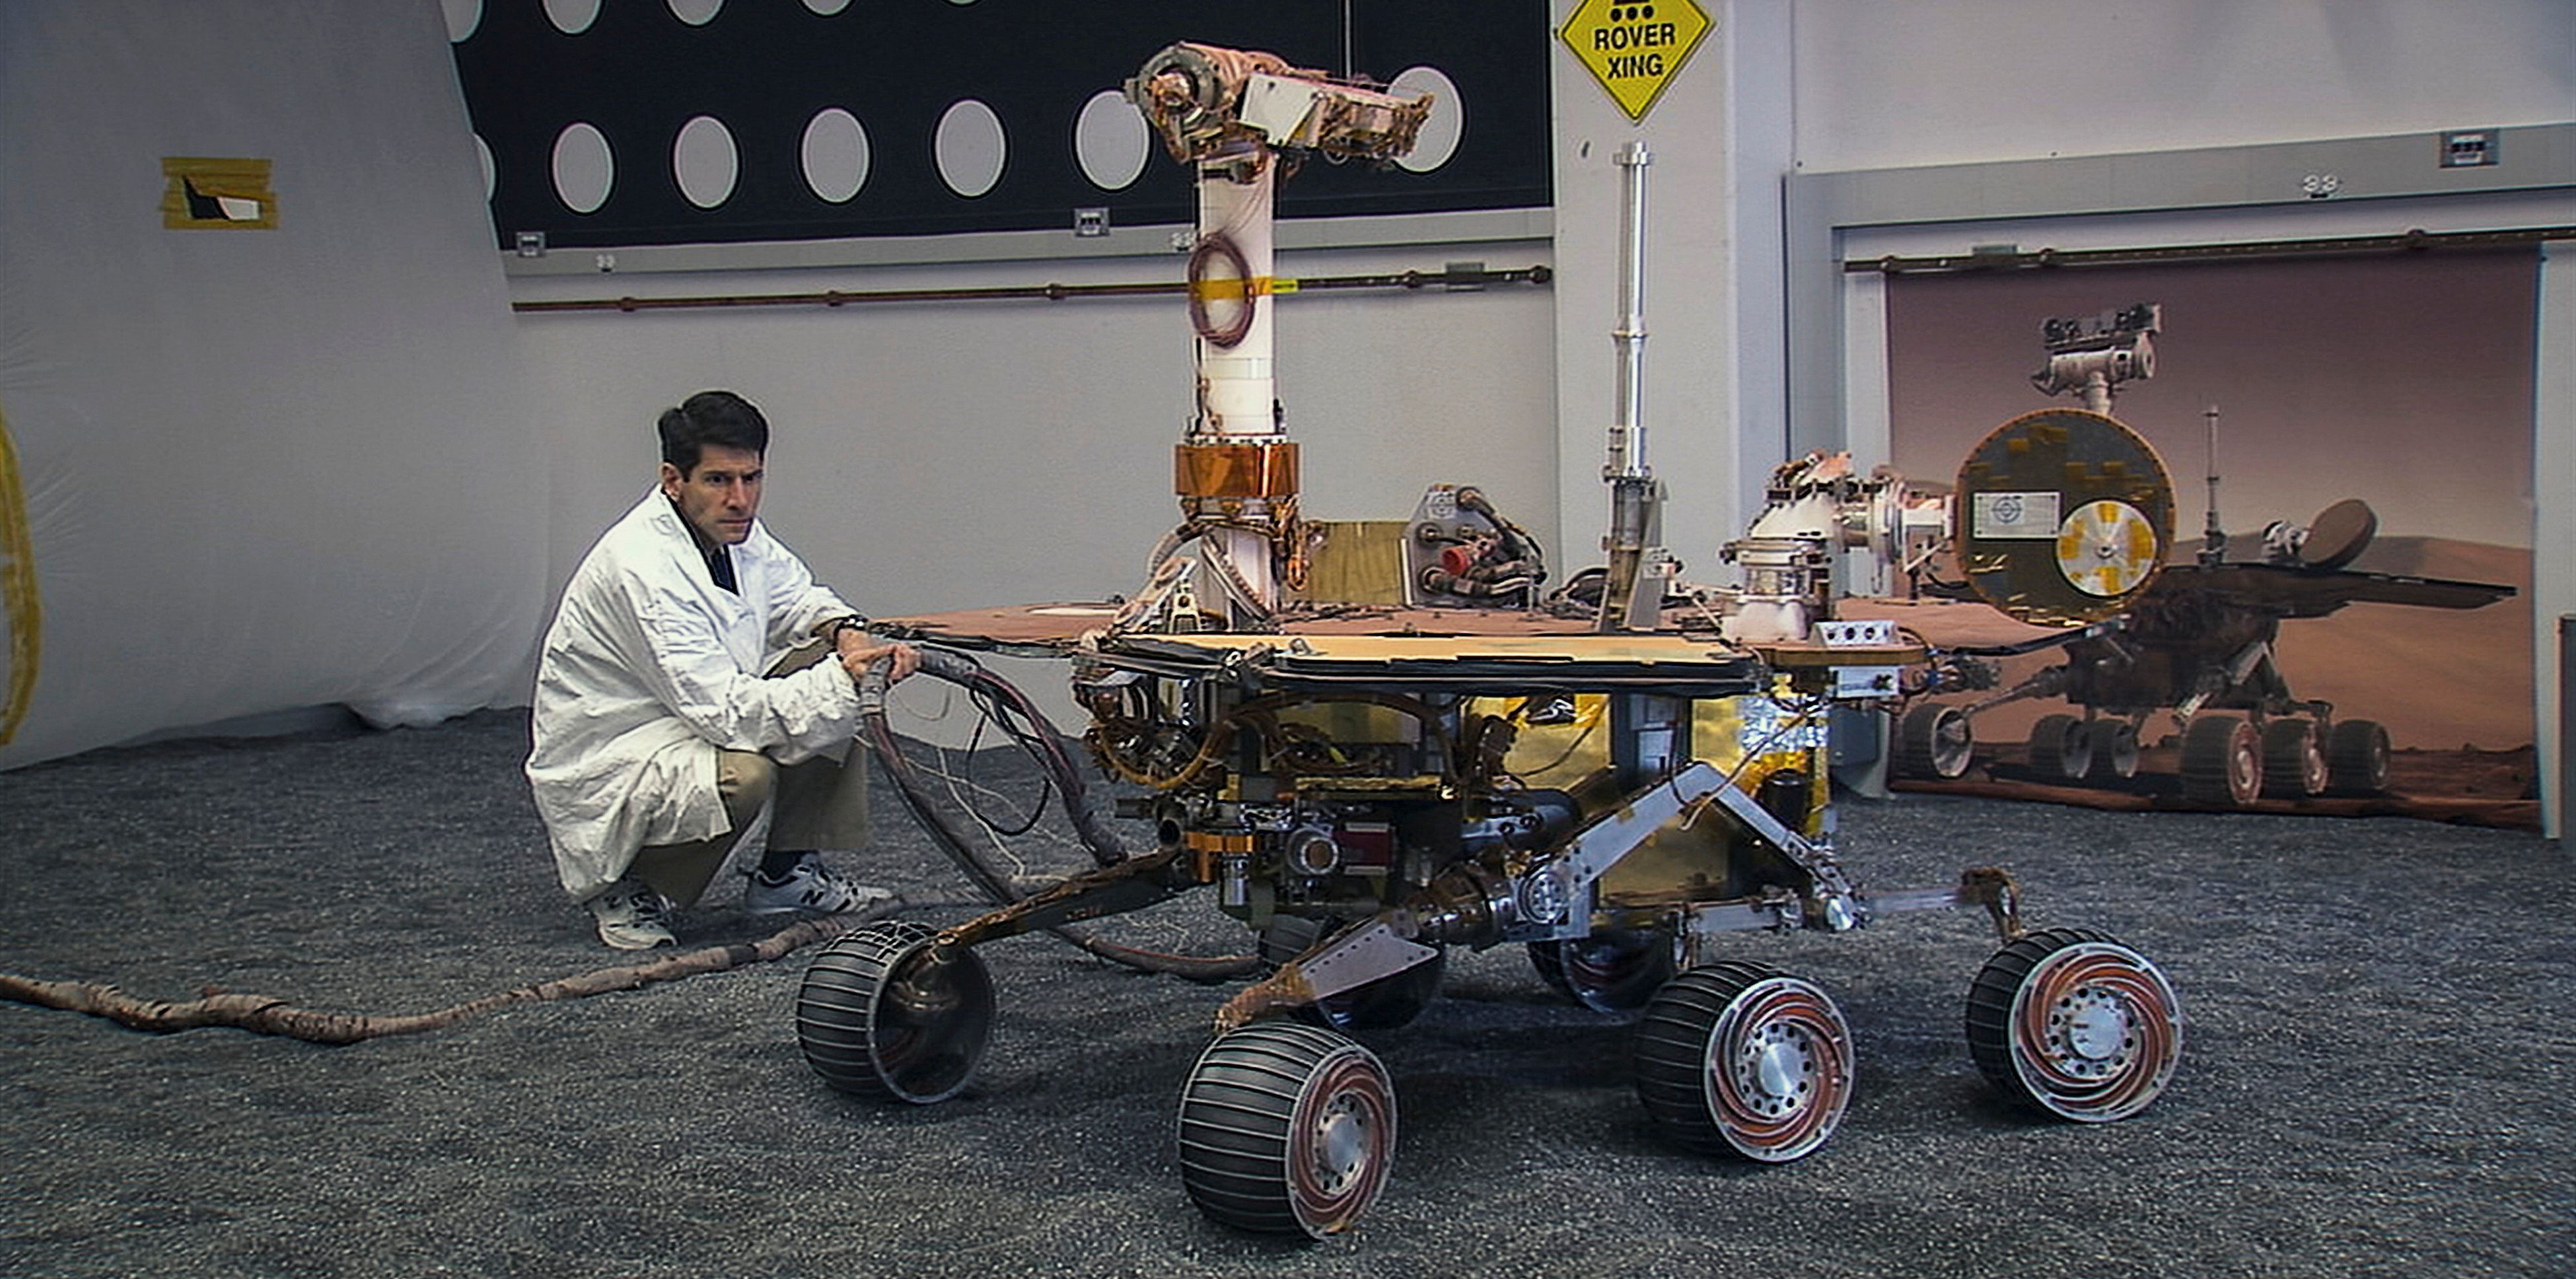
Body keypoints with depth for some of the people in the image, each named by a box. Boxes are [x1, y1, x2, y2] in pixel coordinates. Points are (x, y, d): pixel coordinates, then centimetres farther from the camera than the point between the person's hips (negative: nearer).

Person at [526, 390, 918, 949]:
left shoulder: (734, 530, -4)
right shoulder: (641, 568, -30)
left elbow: (796, 596, 15)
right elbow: (722, 713, -33)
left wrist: (846, 631, -8)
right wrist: (840, 680, -34)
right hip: (603, 765, -9)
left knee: (831, 677, -3)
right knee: (742, 774, -36)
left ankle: (789, 872, 7)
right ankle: (626, 888, -7)